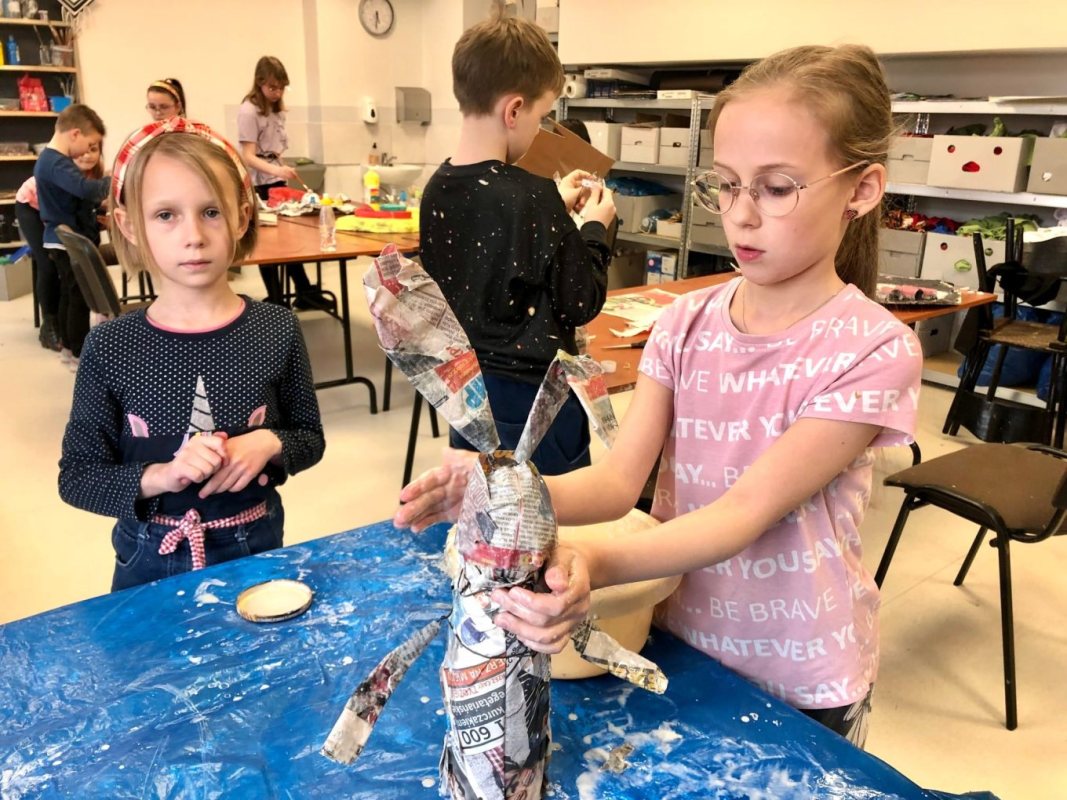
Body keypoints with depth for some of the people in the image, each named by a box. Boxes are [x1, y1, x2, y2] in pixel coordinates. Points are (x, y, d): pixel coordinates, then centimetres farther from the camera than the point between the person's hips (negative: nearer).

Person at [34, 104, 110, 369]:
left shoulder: (47, 159, 12)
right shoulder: (57, 163, -22)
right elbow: (86, 188, -38)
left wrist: (97, 206, 5)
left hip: (60, 239, 11)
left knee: (68, 294, 18)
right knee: (80, 297, -3)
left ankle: (69, 347, 28)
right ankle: (81, 354, 4)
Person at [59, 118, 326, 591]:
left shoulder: (277, 331, -10)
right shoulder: (109, 348, -11)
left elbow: (310, 438, 2)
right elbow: (76, 477, -6)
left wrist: (271, 444, -19)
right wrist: (159, 476, -22)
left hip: (256, 549, 1)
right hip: (151, 560, 0)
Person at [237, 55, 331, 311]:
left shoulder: (276, 109, 11)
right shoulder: (249, 111, -14)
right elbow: (249, 157, -22)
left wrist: (283, 172, 11)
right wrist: (277, 170, -37)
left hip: (277, 181, 7)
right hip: (259, 185, -7)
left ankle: (304, 292, 14)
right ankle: (276, 299, 6)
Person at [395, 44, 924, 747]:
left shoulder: (874, 351, -20)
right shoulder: (687, 323, -6)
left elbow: (746, 513, -27)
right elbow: (620, 480, -13)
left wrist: (593, 564, -43)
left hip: (800, 683, -4)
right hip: (681, 639, 4)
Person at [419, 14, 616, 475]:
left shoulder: (437, 189, 0)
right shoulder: (532, 198, -22)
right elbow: (582, 303, -13)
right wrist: (594, 227, 0)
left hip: (465, 384, 8)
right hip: (533, 394, -7)